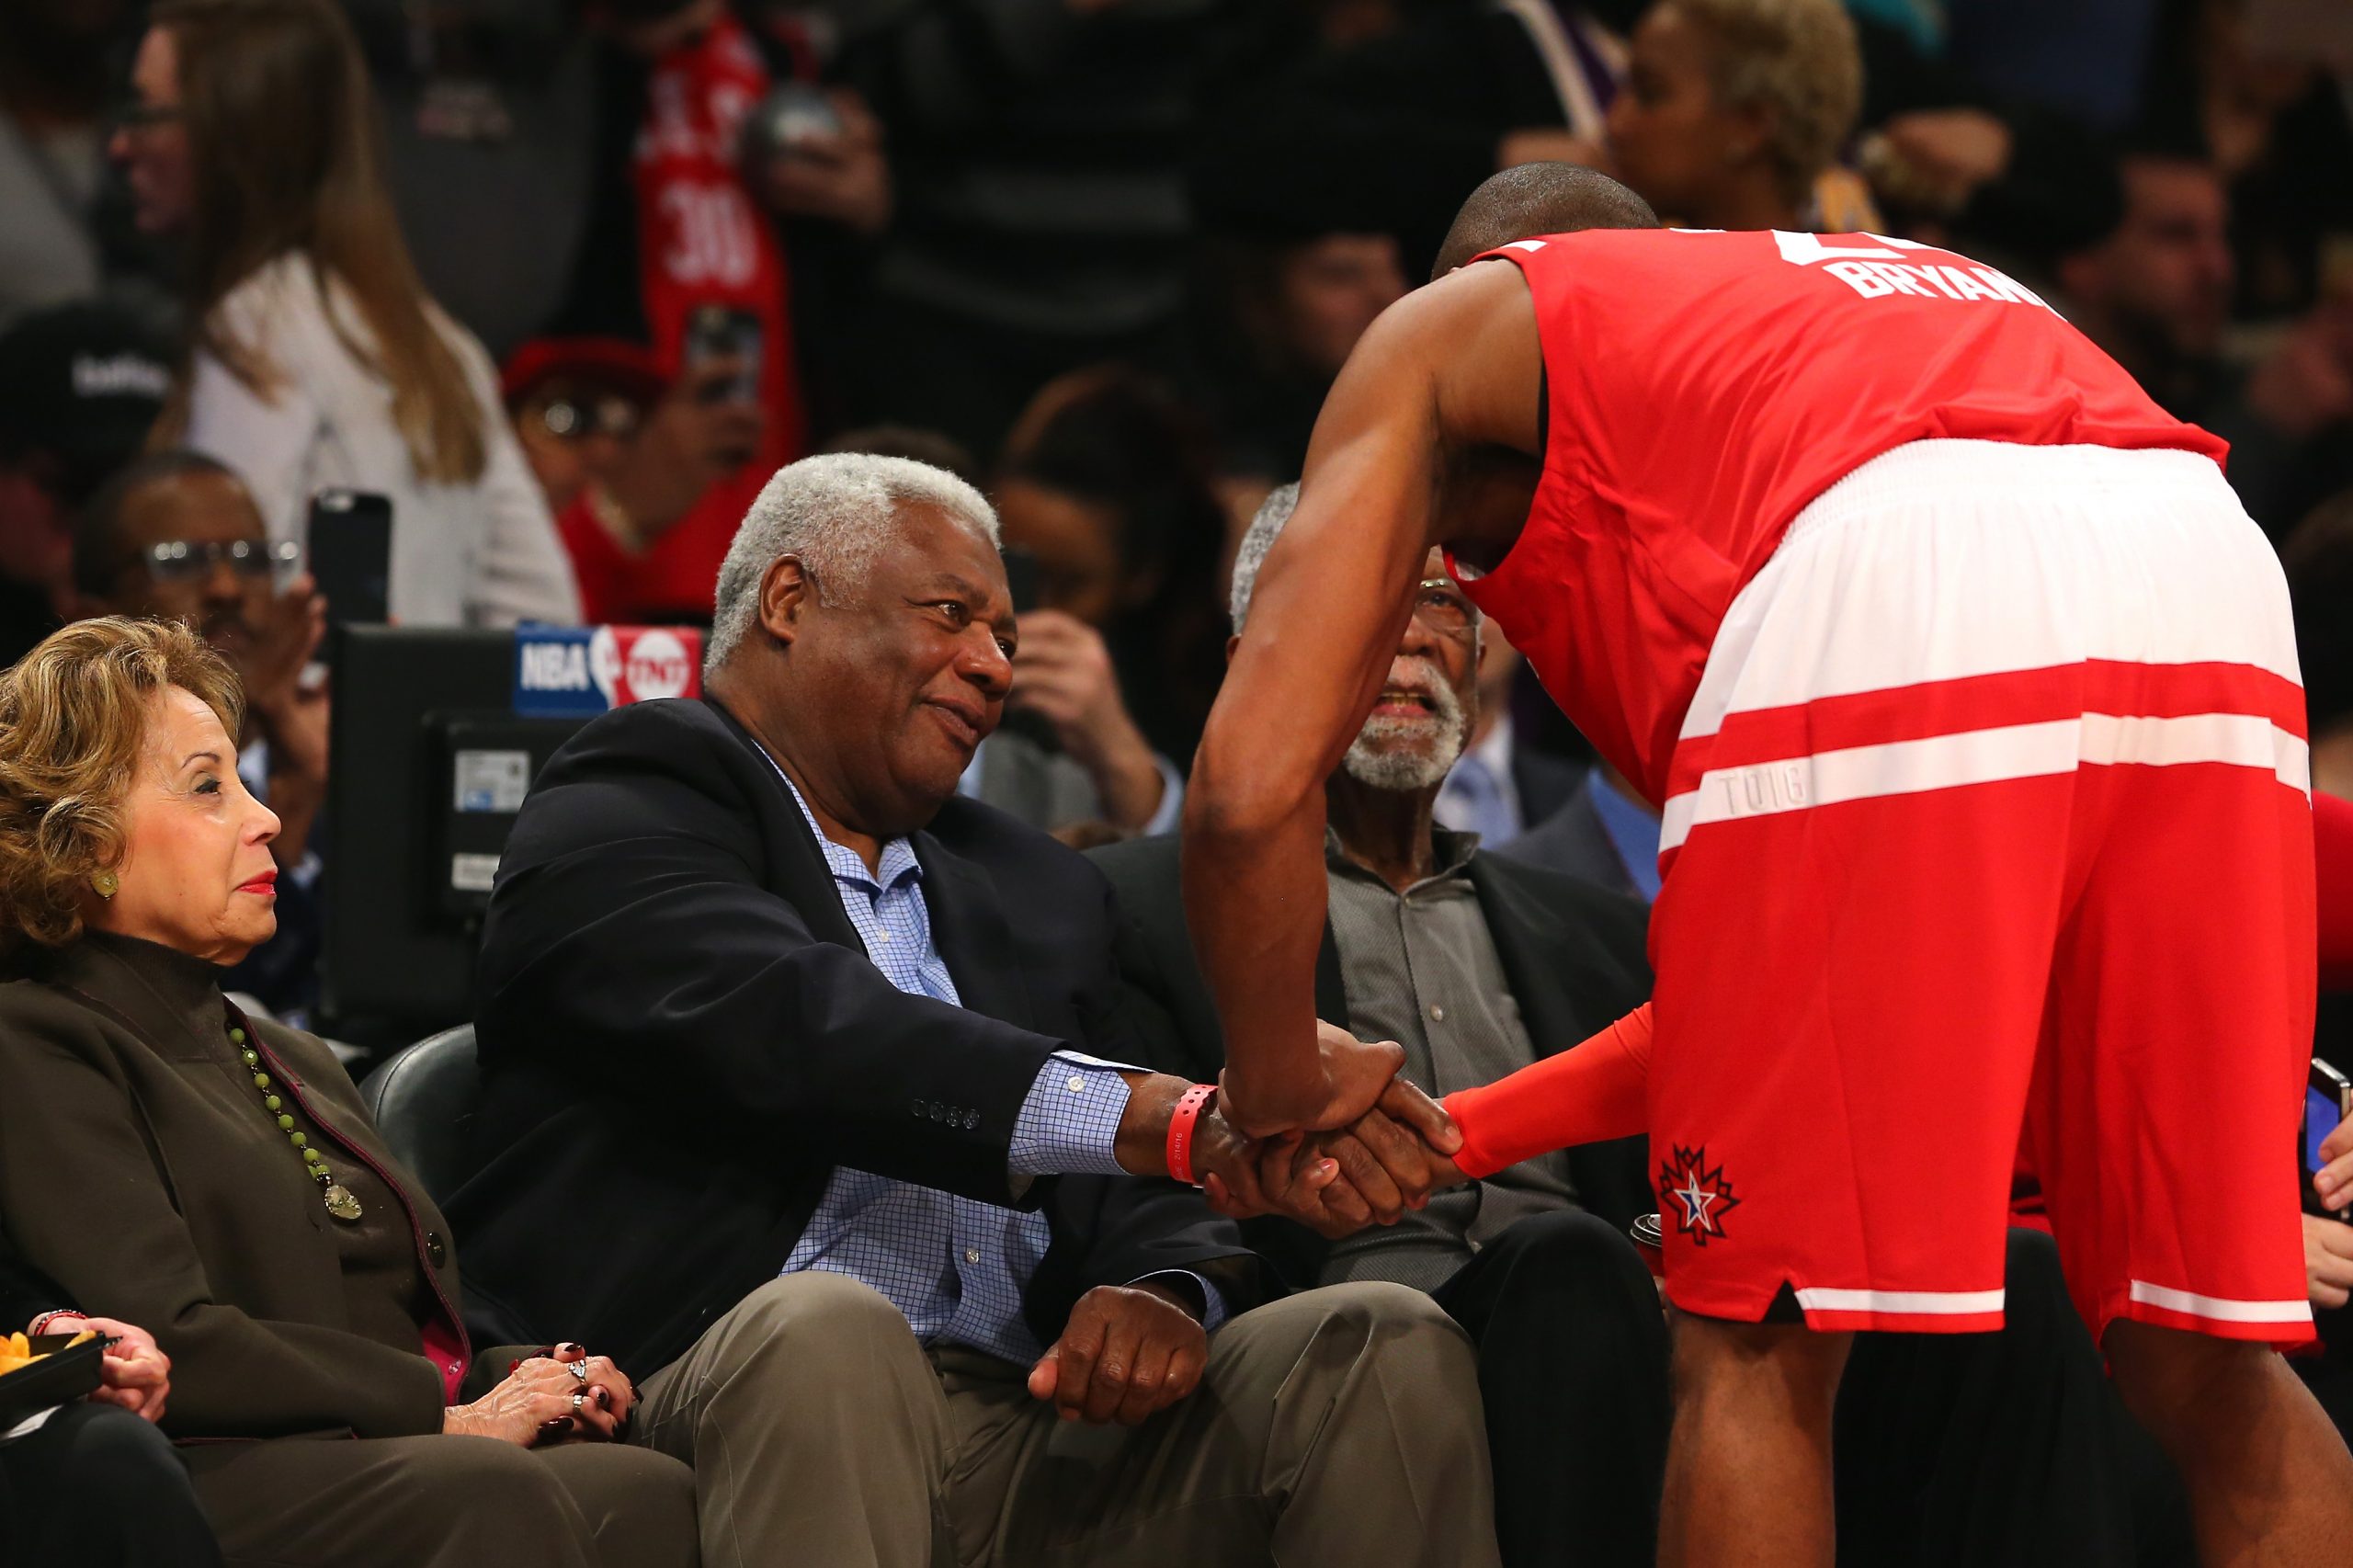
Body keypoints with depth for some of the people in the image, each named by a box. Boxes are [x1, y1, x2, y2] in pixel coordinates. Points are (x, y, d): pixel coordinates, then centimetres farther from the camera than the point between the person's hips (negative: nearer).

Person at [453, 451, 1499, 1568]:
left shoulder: (1041, 894, 28)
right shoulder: (616, 824, 4)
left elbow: (1136, 1202, 20)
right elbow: (794, 1030, -17)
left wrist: (1169, 1293, -8)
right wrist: (1170, 1119, -29)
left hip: (1035, 1444, 6)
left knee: (1388, 1348, -15)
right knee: (825, 1328, -39)